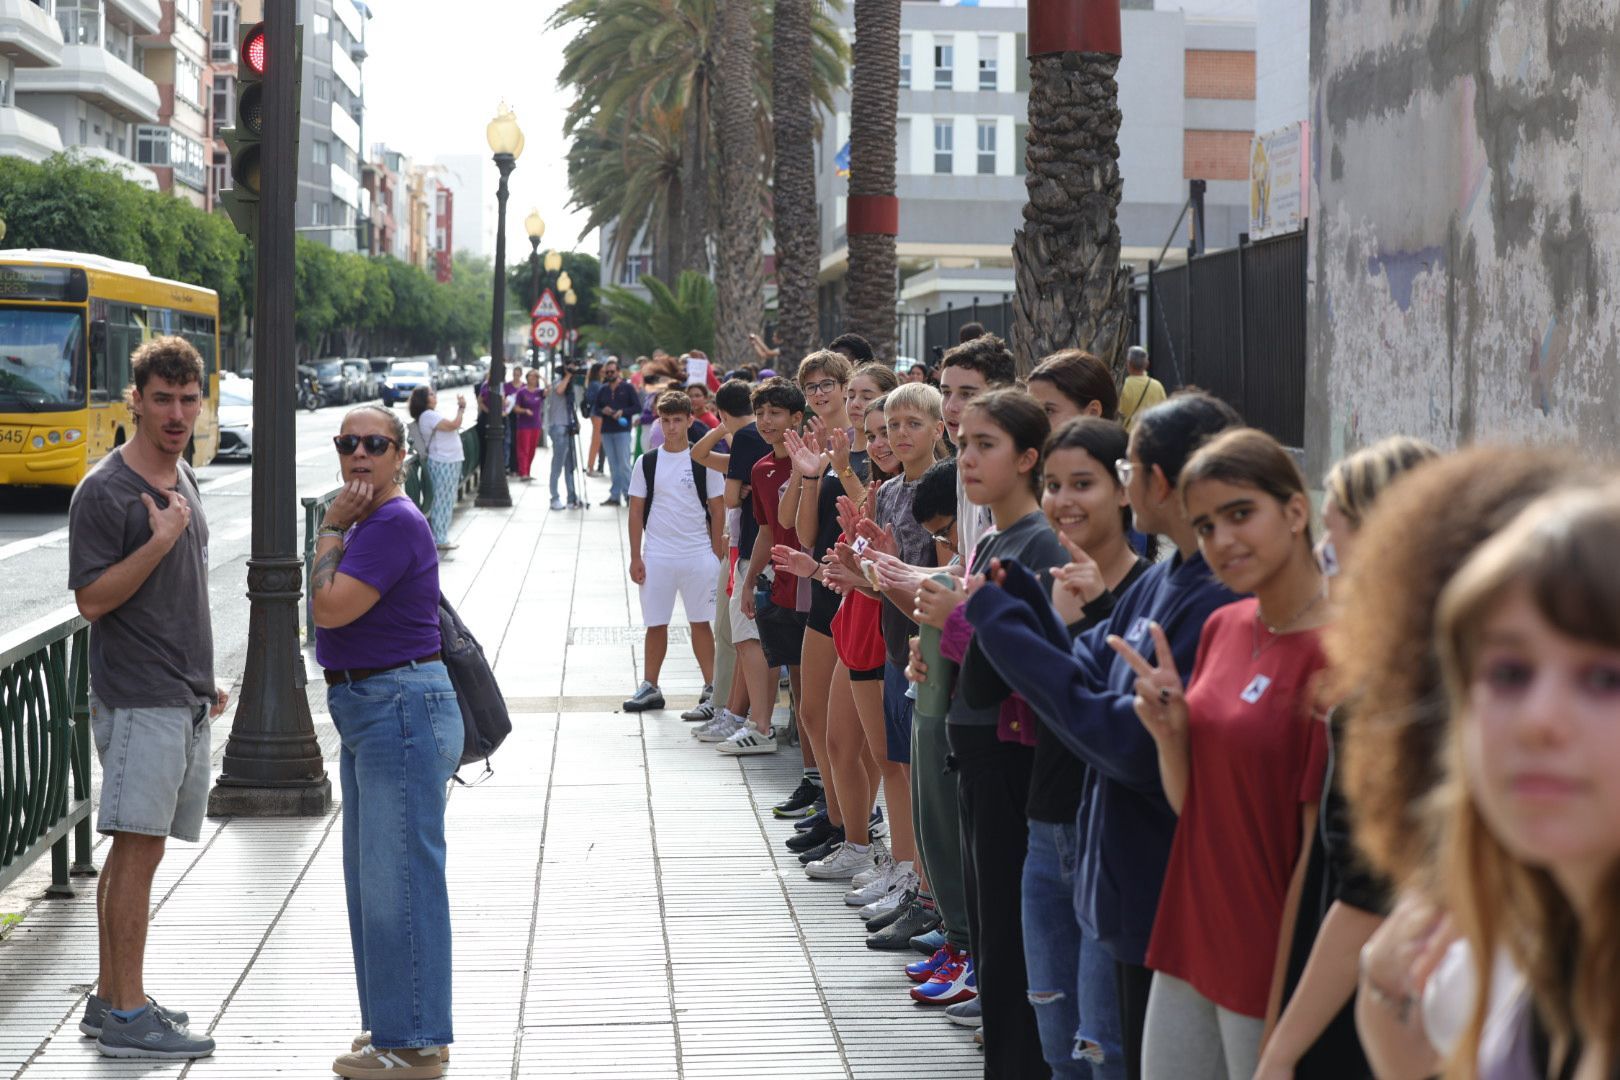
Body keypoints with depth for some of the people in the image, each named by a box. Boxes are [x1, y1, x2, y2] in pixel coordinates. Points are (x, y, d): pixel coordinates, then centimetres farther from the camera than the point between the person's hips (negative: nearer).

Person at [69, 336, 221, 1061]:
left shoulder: (182, 479, 15)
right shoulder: (103, 491, -11)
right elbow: (92, 599, -14)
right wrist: (159, 540, -21)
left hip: (183, 698, 8)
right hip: (137, 698, -8)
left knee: (134, 850, 11)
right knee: (139, 848, -10)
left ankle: (110, 998, 16)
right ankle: (126, 1015, -8)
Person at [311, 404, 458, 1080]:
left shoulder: (395, 524, -17)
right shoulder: (366, 521, 15)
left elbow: (331, 606, -22)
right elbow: (331, 606, 17)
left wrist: (330, 530, -13)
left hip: (402, 711, -11)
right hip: (368, 712, 11)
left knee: (398, 877, -8)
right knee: (372, 877, 18)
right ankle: (392, 1025, 28)